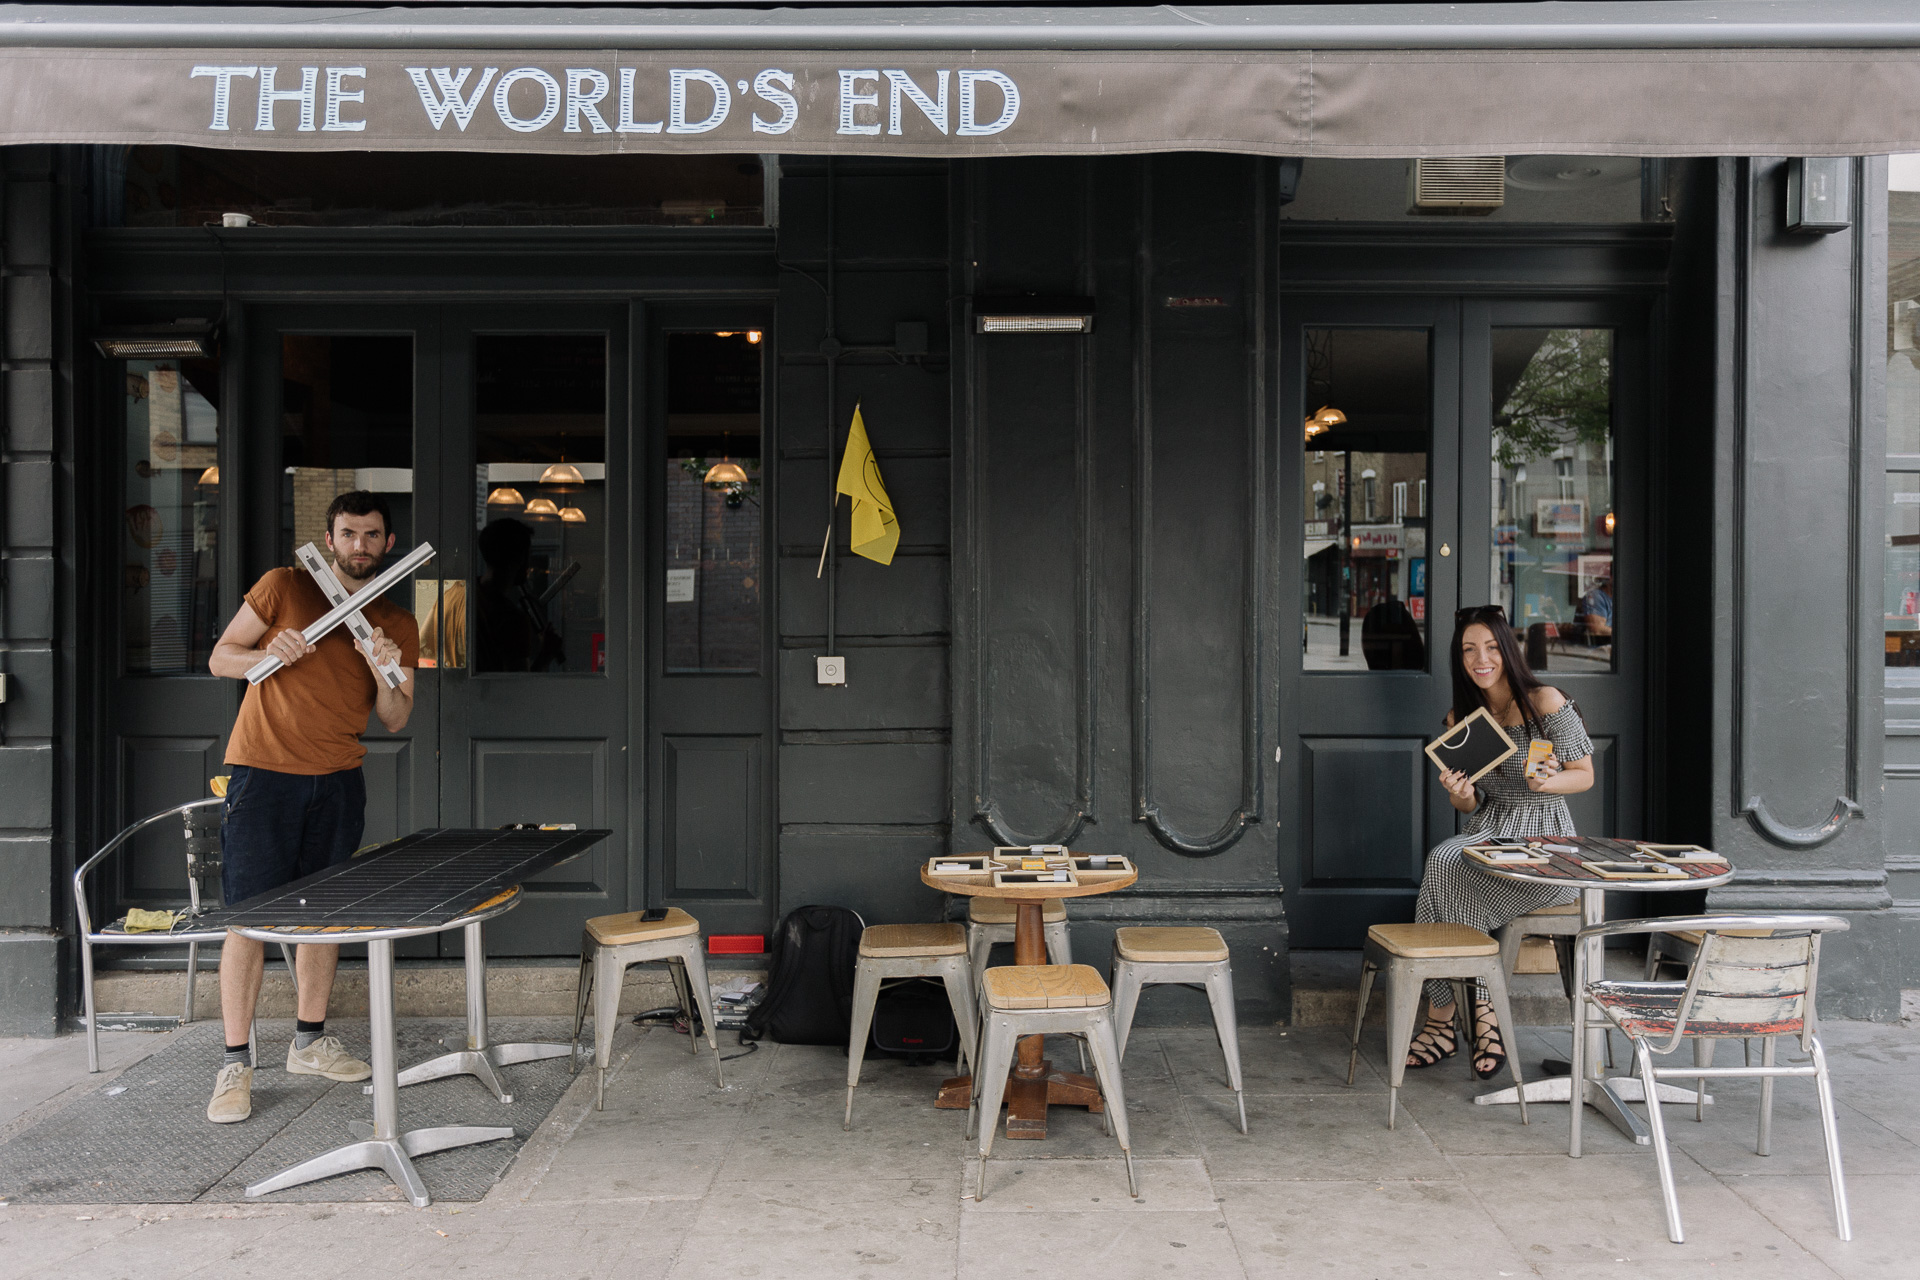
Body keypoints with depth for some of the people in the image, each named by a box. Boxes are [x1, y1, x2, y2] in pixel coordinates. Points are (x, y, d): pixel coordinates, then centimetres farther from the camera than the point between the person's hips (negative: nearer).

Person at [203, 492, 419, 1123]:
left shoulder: (397, 625, 9)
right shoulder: (284, 587, 1)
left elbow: (395, 720, 7)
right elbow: (220, 659, 3)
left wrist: (385, 672, -13)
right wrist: (268, 652, -17)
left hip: (338, 780, 4)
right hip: (264, 773, -4)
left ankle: (310, 1041, 24)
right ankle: (236, 1065, 1)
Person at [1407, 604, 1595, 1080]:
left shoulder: (1546, 703, -5)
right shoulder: (1460, 719, 10)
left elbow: (1585, 775, 0)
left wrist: (1547, 781, -21)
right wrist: (1462, 796, -10)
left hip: (1543, 836, -5)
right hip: (1488, 831, 5)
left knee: (1448, 879, -30)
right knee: (1442, 860, -31)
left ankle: (1442, 1019, -18)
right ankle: (1479, 1012, -21)